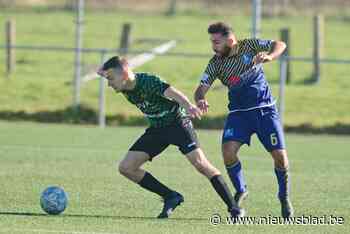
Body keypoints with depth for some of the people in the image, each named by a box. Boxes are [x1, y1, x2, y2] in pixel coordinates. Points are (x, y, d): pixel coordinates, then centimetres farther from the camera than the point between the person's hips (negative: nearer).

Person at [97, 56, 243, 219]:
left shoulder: (148, 82, -27)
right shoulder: (125, 89, -6)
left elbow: (173, 93, -45)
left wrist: (188, 106, -65)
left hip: (177, 123, -7)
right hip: (156, 129, 7)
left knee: (199, 163, -23)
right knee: (126, 168, -4)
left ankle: (234, 208, -17)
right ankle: (171, 197, 3)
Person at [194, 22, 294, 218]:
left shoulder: (249, 46, -7)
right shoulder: (216, 63, -3)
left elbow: (280, 45, -5)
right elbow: (202, 87, -8)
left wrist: (269, 56, -27)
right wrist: (200, 99, -32)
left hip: (265, 108, -1)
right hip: (238, 112, 1)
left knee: (279, 155, -7)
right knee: (228, 150, -19)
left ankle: (284, 198, 16)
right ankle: (241, 191, 5)